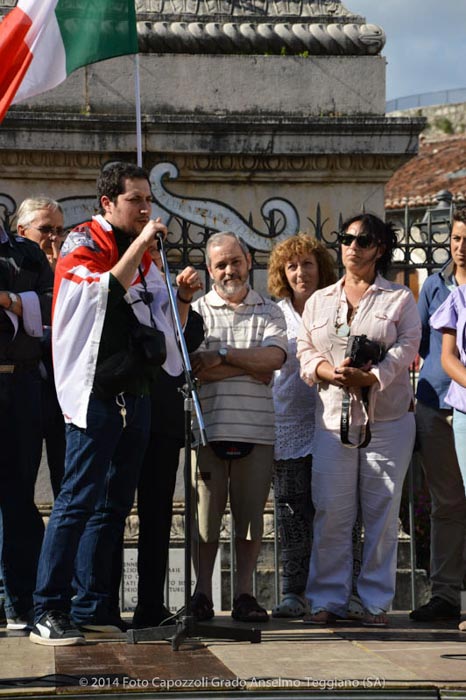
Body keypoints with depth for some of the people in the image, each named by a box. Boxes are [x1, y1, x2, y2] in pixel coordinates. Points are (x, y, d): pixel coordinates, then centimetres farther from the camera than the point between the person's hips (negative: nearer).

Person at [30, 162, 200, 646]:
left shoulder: (143, 258, 17)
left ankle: (91, 606, 14)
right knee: (77, 501, -12)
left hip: (135, 395, 8)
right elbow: (108, 289, -23)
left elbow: (167, 329, 20)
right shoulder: (81, 247, -3)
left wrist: (181, 296, 2)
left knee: (114, 505, 8)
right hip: (95, 394, -8)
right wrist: (141, 242, -18)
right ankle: (48, 613, -12)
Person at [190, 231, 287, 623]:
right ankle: (203, 594, 6)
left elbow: (274, 358, -6)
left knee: (250, 513, 3)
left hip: (257, 428, 1)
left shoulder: (269, 312, 13)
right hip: (208, 426, -1)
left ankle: (244, 594, 9)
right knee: (205, 513, -1)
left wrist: (223, 355, -11)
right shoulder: (197, 311, 9)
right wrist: (251, 367, -8)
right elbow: (196, 369, -6)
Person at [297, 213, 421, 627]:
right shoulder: (319, 301, 18)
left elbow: (406, 348, -4)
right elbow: (305, 351, 10)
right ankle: (328, 600, 3)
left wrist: (368, 377, -19)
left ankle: (377, 601, 4)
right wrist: (329, 371, -12)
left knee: (382, 513, -2)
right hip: (333, 419, 2)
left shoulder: (400, 299, 9)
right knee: (331, 514, -3)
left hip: (387, 420, -2)